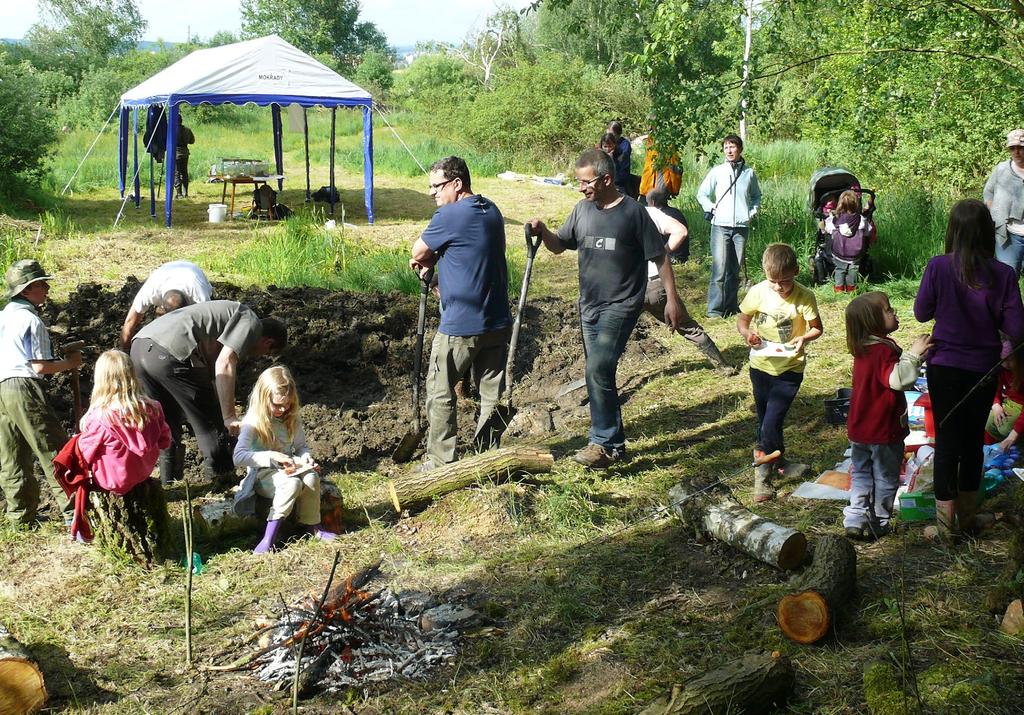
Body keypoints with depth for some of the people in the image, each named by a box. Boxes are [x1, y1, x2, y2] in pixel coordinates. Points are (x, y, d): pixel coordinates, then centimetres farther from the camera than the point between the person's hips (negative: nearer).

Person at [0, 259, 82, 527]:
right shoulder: (32, 320, -10)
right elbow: (40, 367, -13)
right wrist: (68, 363, 1)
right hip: (24, 387, -8)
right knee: (53, 450, -4)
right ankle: (72, 511, -6)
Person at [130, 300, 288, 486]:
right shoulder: (251, 322, 7)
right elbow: (224, 364, -9)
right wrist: (229, 417, -9)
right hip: (170, 352, -9)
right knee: (209, 422, 7)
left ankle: (168, 484, 31)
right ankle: (224, 478, 17)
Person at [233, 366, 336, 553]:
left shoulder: (292, 418, 3)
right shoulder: (253, 422, -14)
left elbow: (301, 446, 14)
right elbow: (239, 457, -23)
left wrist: (306, 457, -9)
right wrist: (271, 456, -31)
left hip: (289, 468, 5)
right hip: (262, 473, -5)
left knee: (312, 478, -28)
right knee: (293, 483, -36)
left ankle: (311, 525, -10)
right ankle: (270, 534, -29)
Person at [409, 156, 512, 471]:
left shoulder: (450, 215, -17)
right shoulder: (491, 210, 8)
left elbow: (418, 252, -4)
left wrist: (424, 260, 16)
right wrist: (432, 261, 6)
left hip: (459, 327, -7)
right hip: (498, 323, 7)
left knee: (440, 393, 7)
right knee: (492, 392, 13)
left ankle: (440, 462, 13)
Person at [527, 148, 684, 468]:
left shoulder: (633, 212, -10)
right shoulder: (582, 210, 6)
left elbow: (660, 257, -4)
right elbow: (559, 245, 13)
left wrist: (672, 299, -6)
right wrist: (542, 232, -8)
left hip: (620, 306, -7)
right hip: (589, 306, 7)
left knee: (598, 370, -19)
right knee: (600, 375, 12)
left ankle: (603, 442, -9)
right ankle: (614, 443, 23)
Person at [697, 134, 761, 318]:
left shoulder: (749, 172, 8)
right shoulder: (717, 171, 4)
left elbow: (756, 195, 23)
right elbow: (702, 193, 12)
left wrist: (753, 211, 8)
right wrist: (711, 209, 0)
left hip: (742, 227, 2)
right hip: (720, 226, -2)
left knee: (735, 269, 6)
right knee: (719, 268, -10)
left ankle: (731, 306, 14)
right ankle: (715, 309, -9)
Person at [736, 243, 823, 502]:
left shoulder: (804, 298, -15)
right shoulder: (758, 292, -9)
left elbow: (817, 328, -3)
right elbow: (742, 320, 5)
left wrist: (804, 338, -24)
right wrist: (747, 333, -17)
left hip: (789, 370, -3)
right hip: (761, 366, 4)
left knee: (771, 424, -10)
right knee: (765, 422, 15)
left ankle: (763, 472, 4)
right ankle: (778, 461, 38)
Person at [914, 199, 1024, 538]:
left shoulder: (939, 267, -15)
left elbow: (921, 313, -3)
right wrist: (990, 316, 7)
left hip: (945, 367, -1)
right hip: (984, 368, 1)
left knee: (947, 439, 9)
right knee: (974, 439, 17)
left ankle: (946, 522, 13)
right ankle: (968, 516, 29)